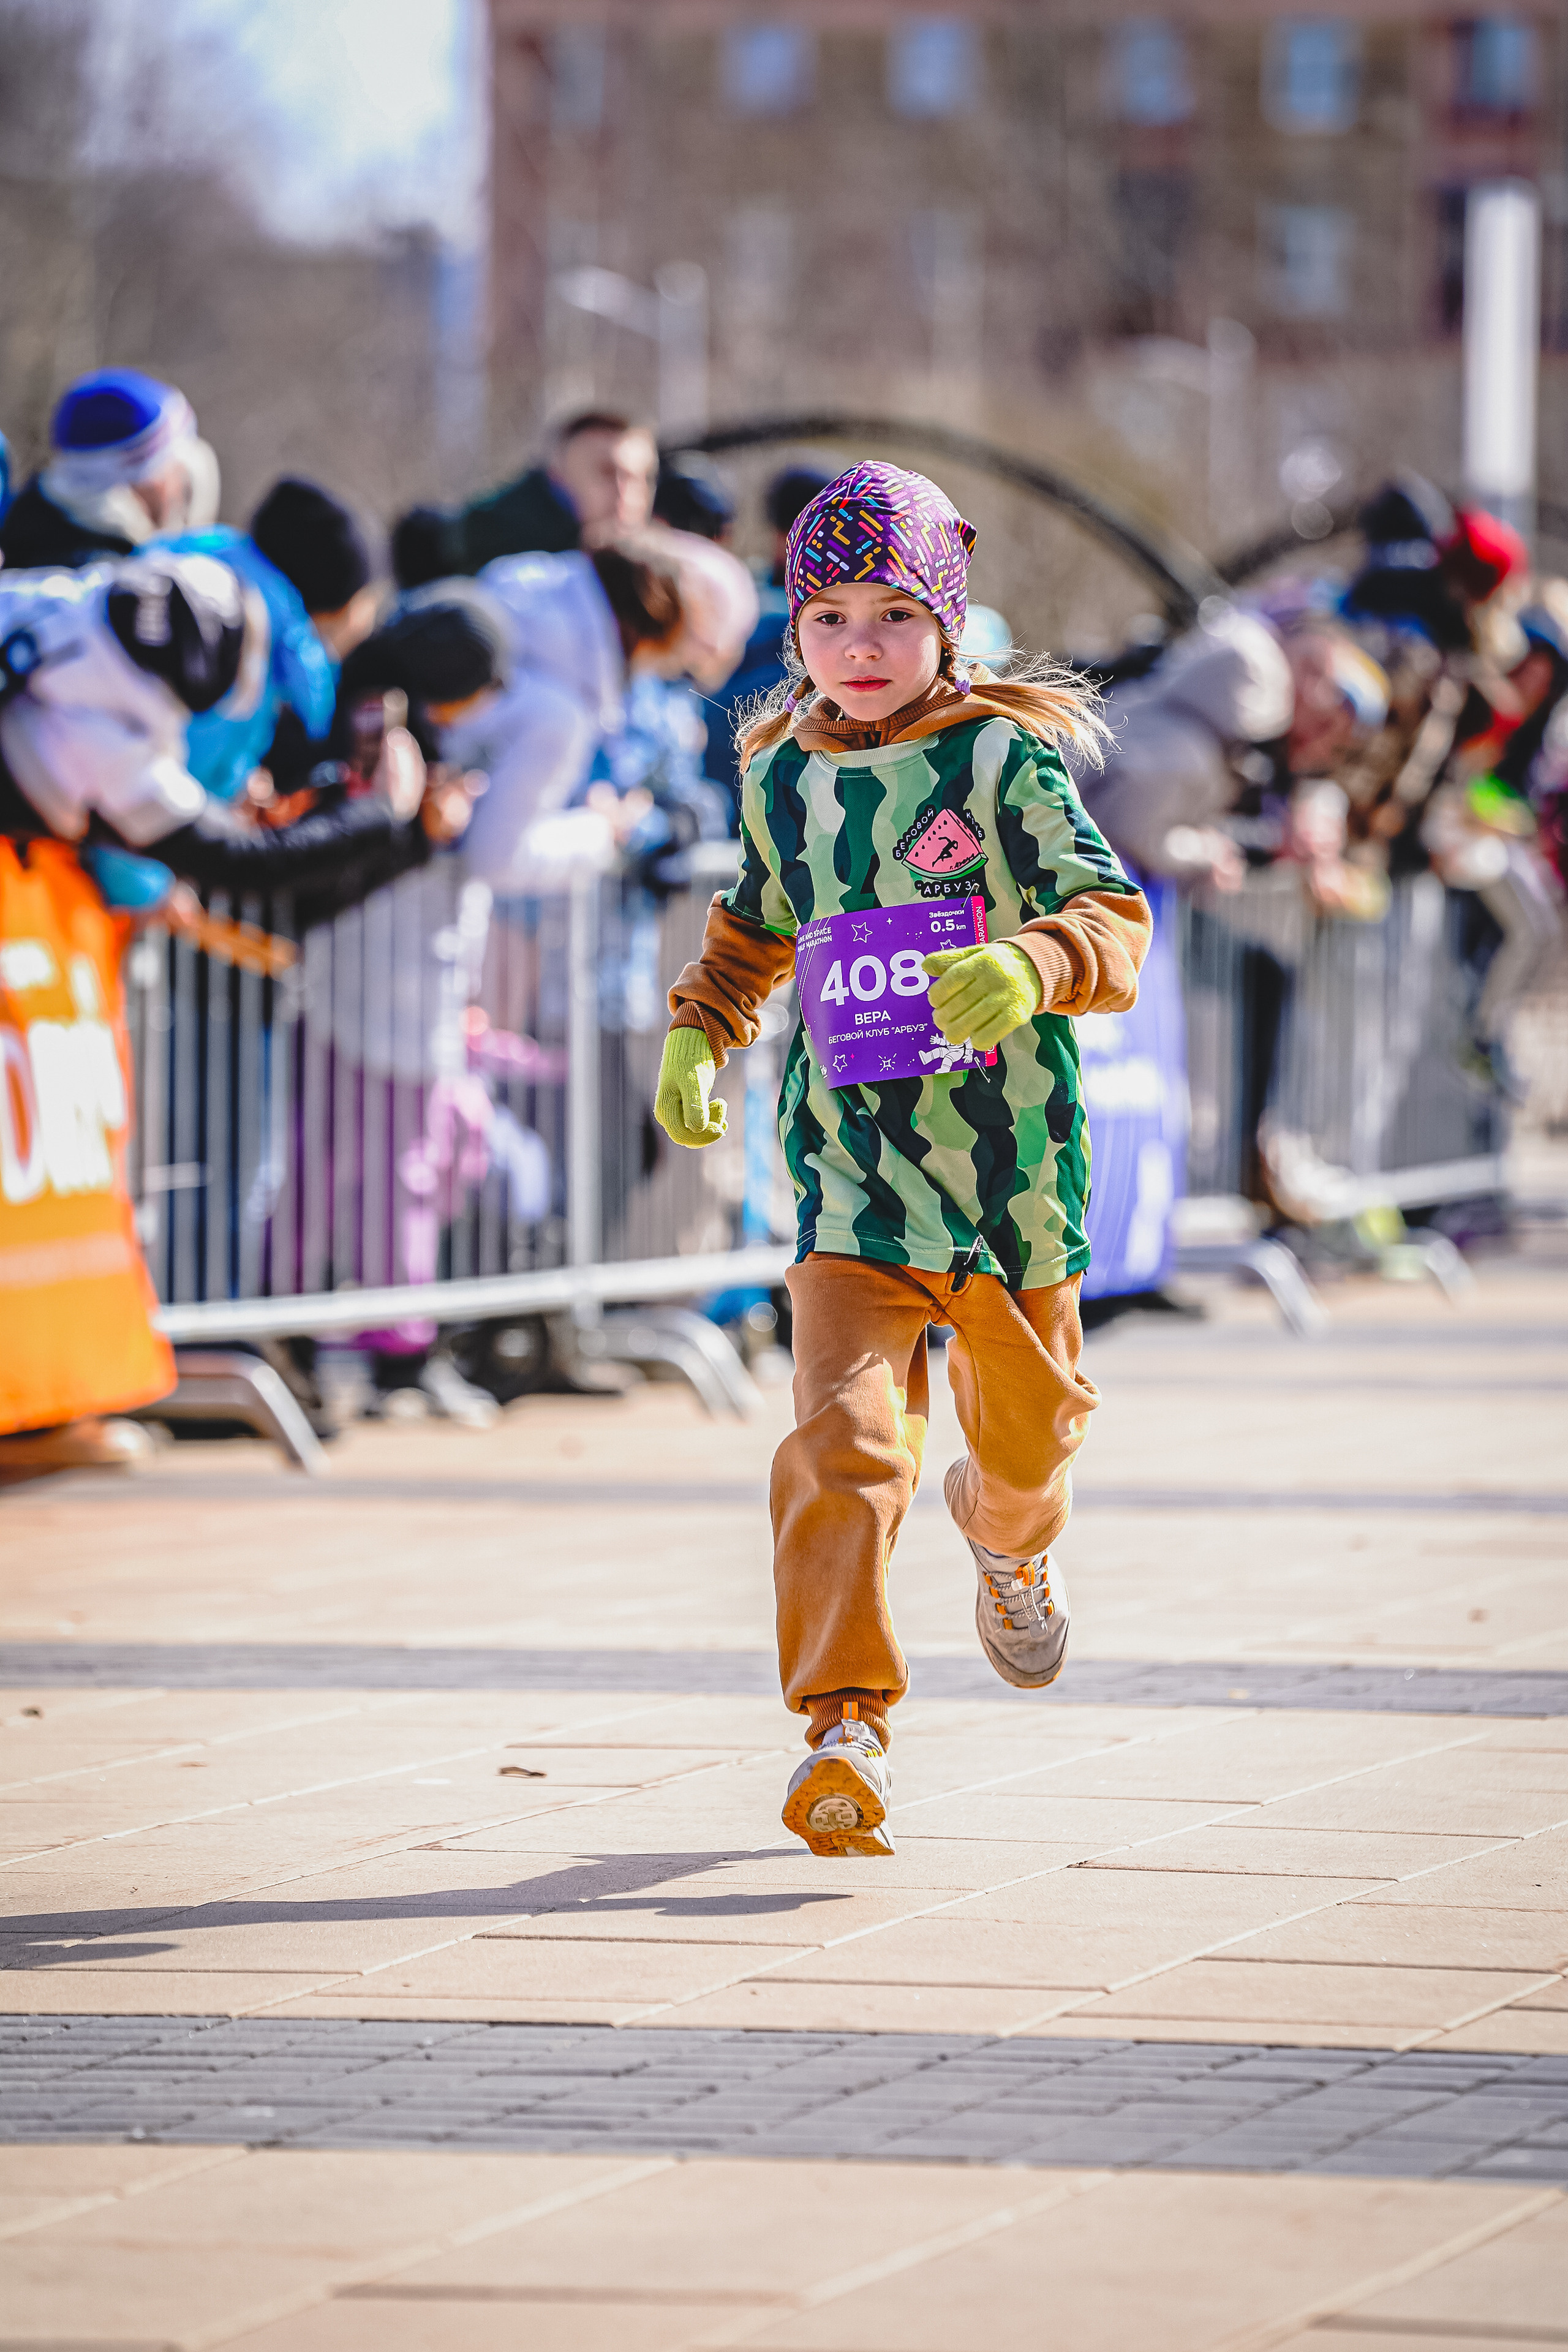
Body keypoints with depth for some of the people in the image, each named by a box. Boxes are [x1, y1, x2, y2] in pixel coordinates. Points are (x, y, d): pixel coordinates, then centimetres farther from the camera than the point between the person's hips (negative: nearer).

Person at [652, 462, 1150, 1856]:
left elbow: (1115, 921, -16)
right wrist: (699, 1032, 13)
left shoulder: (1006, 759, -7)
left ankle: (1011, 1543, 56)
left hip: (1010, 1153, -1)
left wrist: (1030, 964, -36)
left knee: (1026, 1428, 19)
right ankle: (844, 1722, -20)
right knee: (843, 1437, -18)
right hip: (850, 1162, 1)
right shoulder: (781, 780, 6)